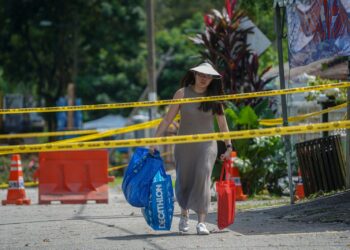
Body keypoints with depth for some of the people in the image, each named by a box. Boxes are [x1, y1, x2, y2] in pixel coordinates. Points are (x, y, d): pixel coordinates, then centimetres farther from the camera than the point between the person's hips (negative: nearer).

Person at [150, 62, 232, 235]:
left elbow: (222, 123, 7)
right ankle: (184, 215, 37)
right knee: (184, 181, 7)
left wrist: (228, 146, 5)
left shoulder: (214, 97, 1)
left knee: (203, 176, -21)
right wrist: (154, 141, -8)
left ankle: (201, 222, -24)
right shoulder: (182, 94, -3)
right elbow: (167, 119, -3)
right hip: (184, 145, 1)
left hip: (206, 145, -1)